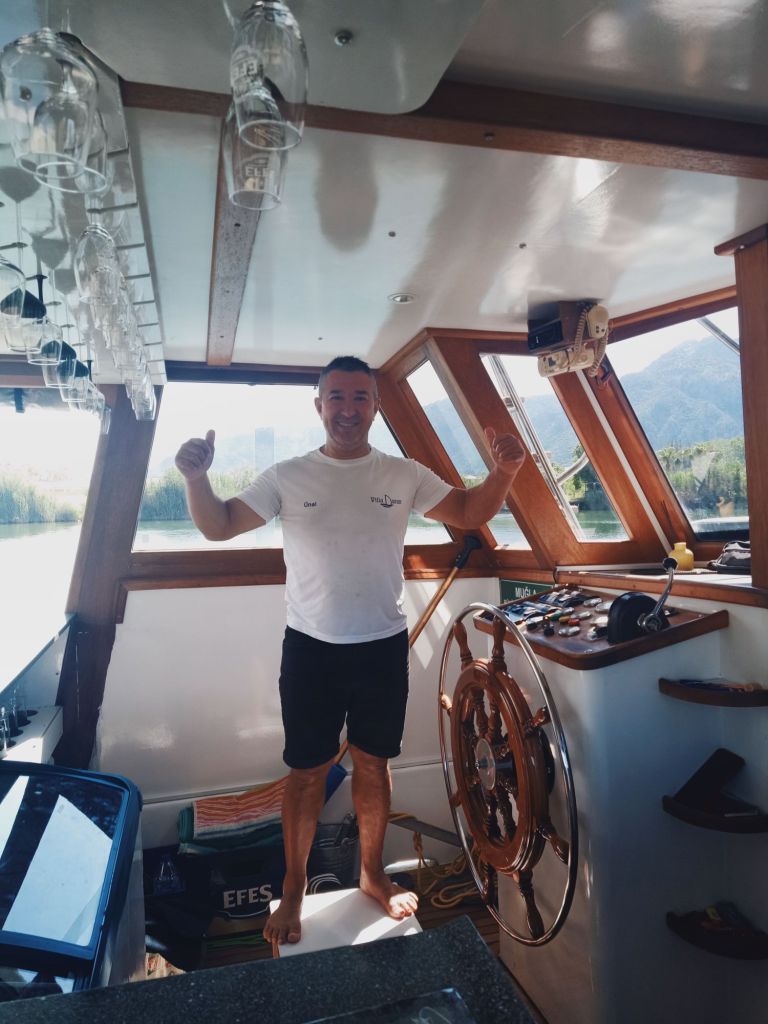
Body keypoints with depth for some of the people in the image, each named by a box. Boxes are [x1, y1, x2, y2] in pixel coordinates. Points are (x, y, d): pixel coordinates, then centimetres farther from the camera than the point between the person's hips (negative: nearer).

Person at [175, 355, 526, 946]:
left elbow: (471, 512, 3)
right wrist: (197, 478, -20)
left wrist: (505, 470, -15)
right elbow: (218, 527, -1)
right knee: (308, 770, 10)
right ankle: (294, 888, 32)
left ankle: (372, 873, 38)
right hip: (310, 648, -1)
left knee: (373, 763, 16)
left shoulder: (404, 476, -1)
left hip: (383, 647, 1)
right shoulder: (287, 477, -4)